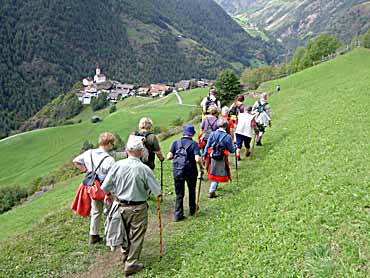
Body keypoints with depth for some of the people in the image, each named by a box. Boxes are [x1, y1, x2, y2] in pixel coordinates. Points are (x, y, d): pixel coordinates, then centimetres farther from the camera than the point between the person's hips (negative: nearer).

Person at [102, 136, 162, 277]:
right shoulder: (144, 169, -20)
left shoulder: (117, 165, -12)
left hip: (121, 205, 4)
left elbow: (106, 186, -5)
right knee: (136, 236, 11)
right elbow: (157, 191, -13)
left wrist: (108, 195, 16)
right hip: (138, 208, -4)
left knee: (125, 232, 24)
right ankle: (131, 264, 17)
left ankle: (125, 255, 43)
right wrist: (159, 195, 10)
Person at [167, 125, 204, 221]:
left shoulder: (176, 143, -1)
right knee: (192, 191, 22)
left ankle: (178, 215, 7)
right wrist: (201, 168, -4)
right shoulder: (194, 144, -8)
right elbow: (197, 159, -20)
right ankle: (192, 210, 37)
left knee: (179, 194, 11)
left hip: (177, 172, 1)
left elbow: (169, 157, -9)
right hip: (191, 172, -1)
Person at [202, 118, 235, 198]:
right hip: (221, 159, -3)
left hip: (212, 157, 3)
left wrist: (204, 155, 7)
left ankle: (214, 187, 44)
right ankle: (212, 191, 5)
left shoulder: (213, 134, -7)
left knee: (213, 173, 24)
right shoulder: (227, 137, -14)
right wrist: (235, 148, 15)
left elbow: (207, 146, -2)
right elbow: (231, 150, -7)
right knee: (217, 175, 9)